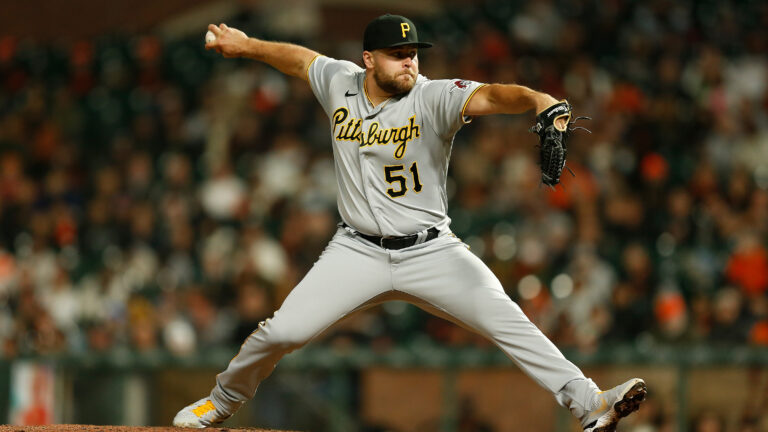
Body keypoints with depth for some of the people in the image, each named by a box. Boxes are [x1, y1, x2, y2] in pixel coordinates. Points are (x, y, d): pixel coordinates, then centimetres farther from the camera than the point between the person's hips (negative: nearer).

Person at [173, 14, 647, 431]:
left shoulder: (435, 98, -15)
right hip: (358, 254, 3)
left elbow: (489, 96, -34)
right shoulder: (339, 83, -1)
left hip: (431, 252, -3)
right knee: (282, 331, -5)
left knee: (504, 319, -21)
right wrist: (245, 45, 31)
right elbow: (299, 57, 20)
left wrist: (538, 99, -53)